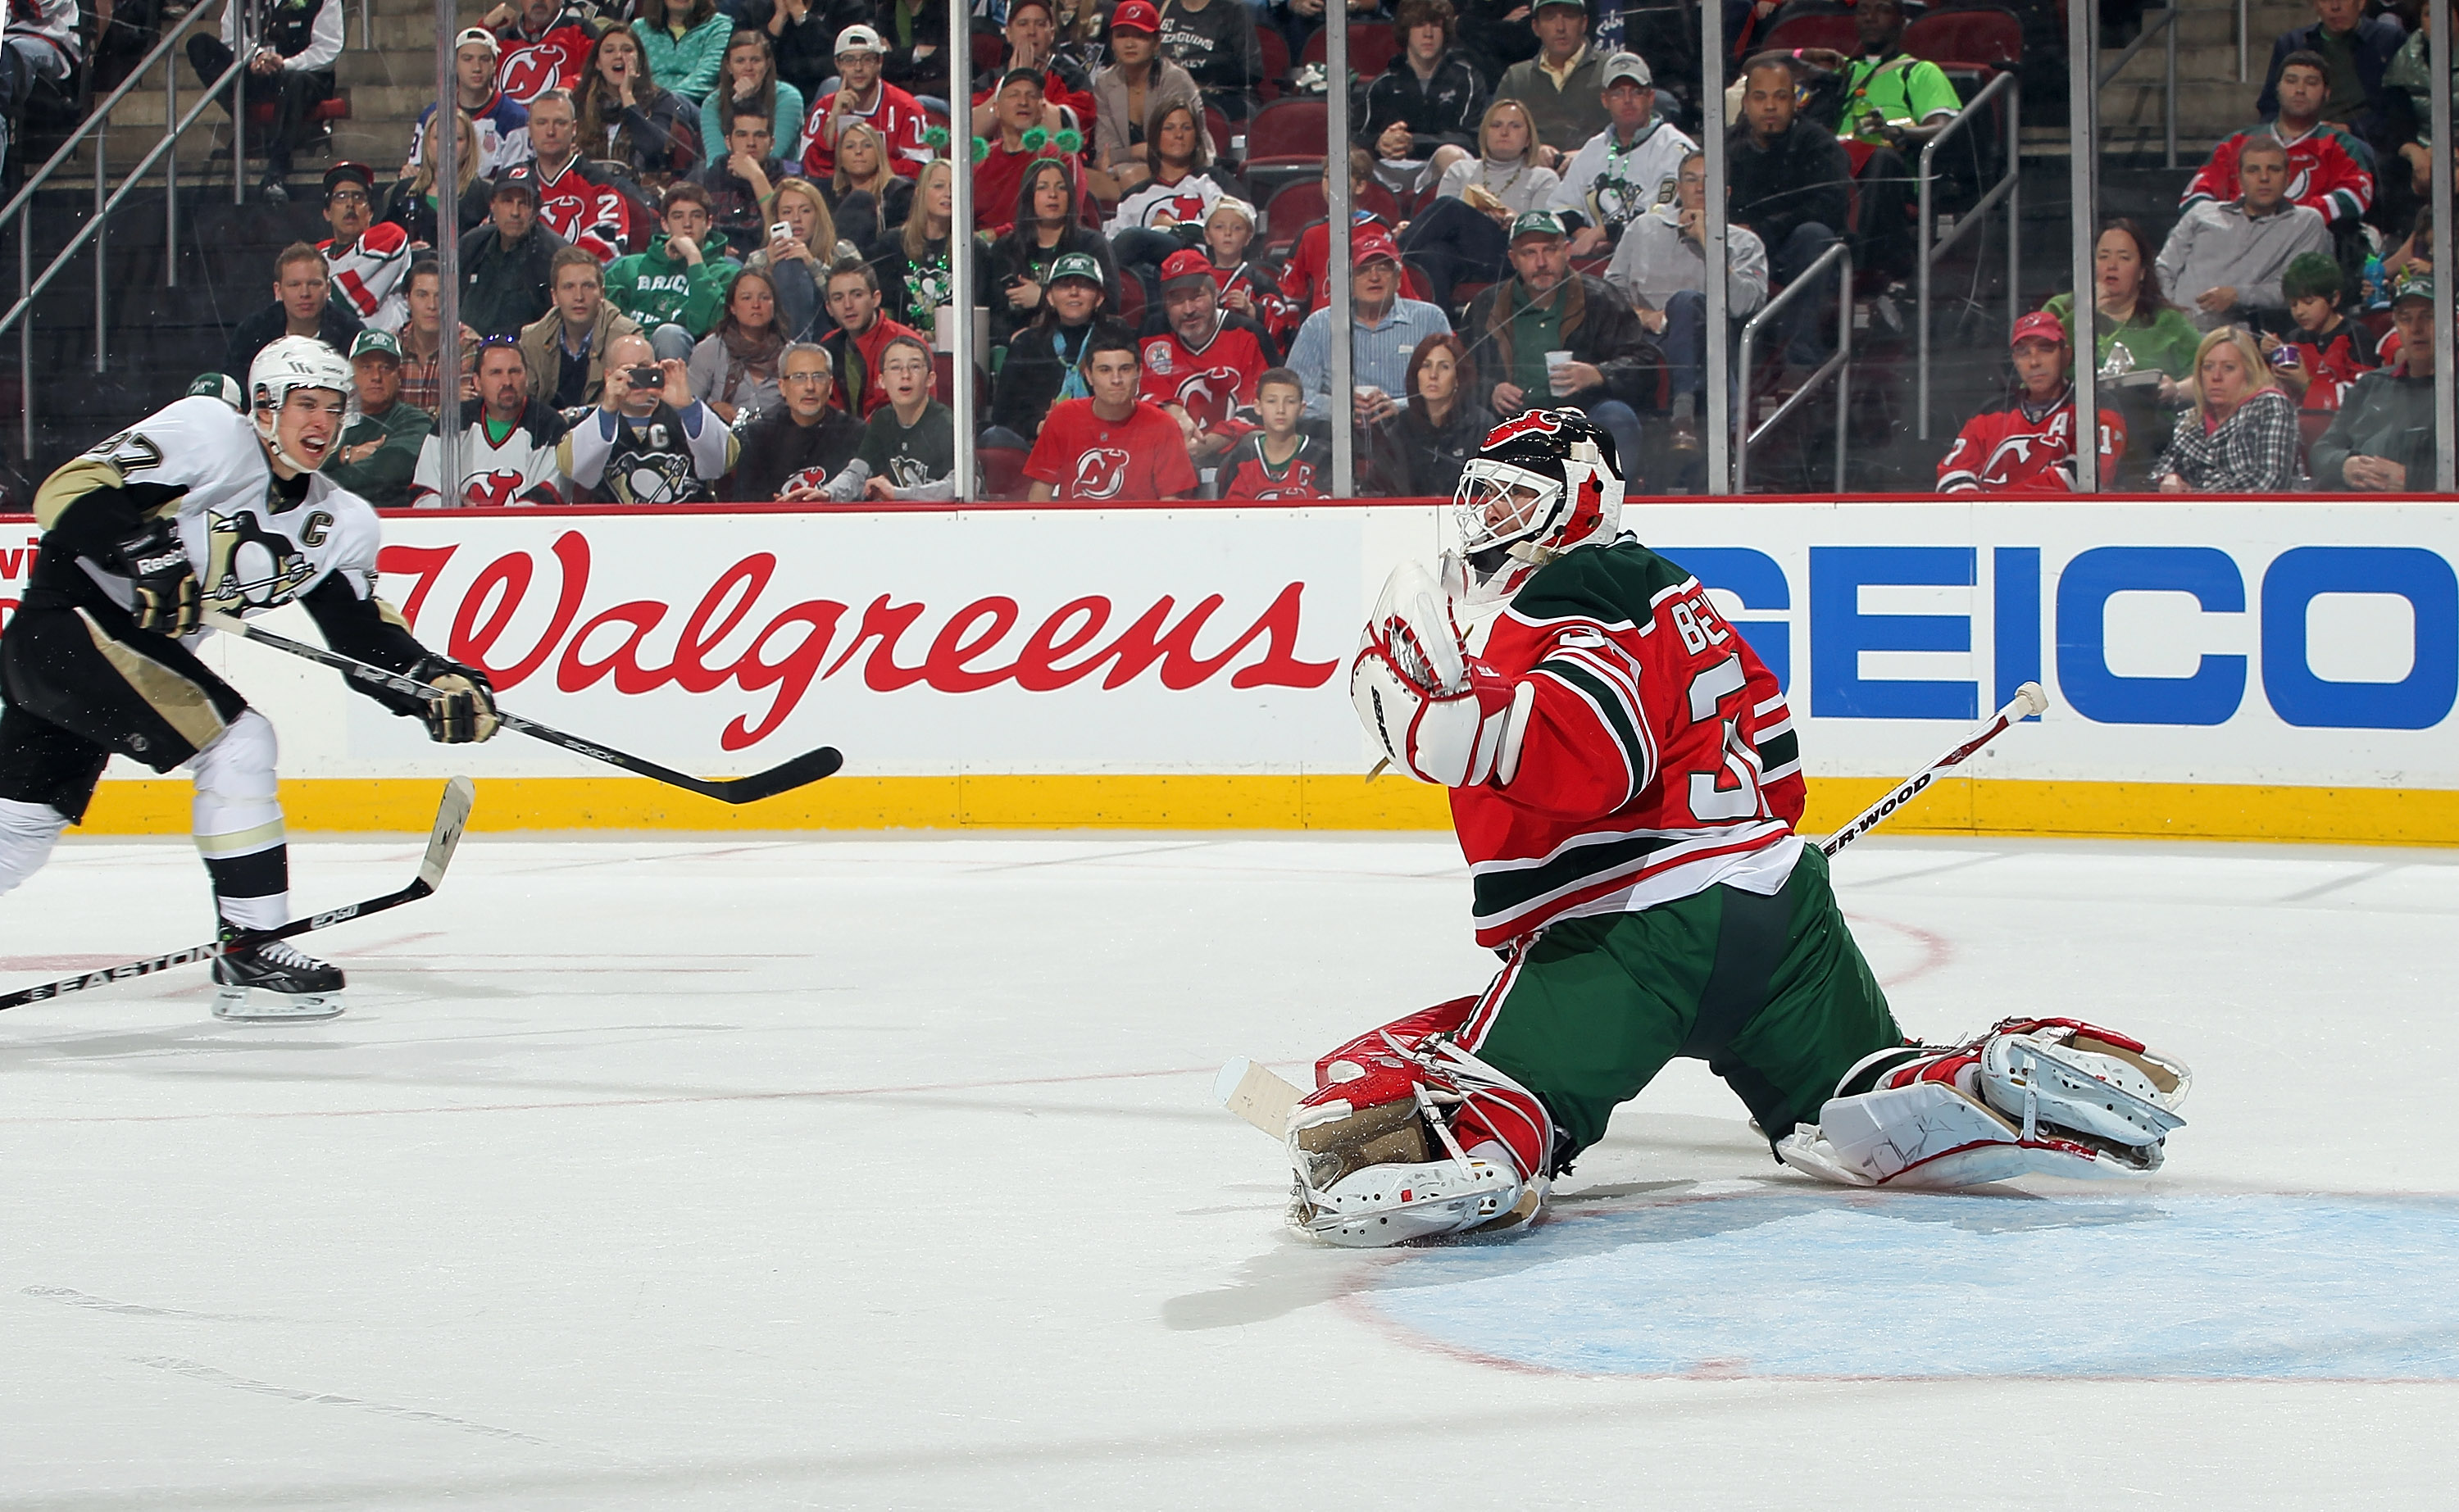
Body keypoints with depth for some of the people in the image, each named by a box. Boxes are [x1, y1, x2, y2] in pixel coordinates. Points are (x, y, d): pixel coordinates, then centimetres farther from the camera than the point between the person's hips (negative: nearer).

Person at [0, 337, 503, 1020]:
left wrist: (438, 684, -13)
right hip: (69, 621, -8)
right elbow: (70, 490, -20)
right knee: (236, 742, -18)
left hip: (141, 644, 8)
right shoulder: (207, 432, -14)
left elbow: (365, 637, 4)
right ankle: (249, 952, -14)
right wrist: (145, 553, -35)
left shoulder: (341, 523, 7)